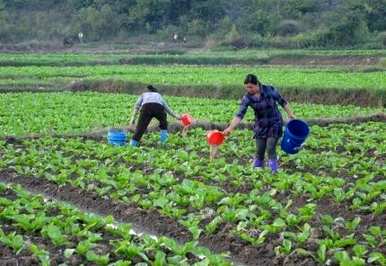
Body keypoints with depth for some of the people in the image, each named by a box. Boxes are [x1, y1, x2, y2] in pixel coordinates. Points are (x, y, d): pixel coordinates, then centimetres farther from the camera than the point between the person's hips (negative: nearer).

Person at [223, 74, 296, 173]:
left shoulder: (270, 90, -18)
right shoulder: (247, 98, -15)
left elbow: (282, 102, -5)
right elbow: (239, 115, -22)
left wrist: (290, 115, -2)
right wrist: (230, 128, -34)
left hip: (275, 123, -2)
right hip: (260, 126, 2)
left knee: (270, 148, -10)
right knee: (259, 150, 3)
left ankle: (274, 171, 3)